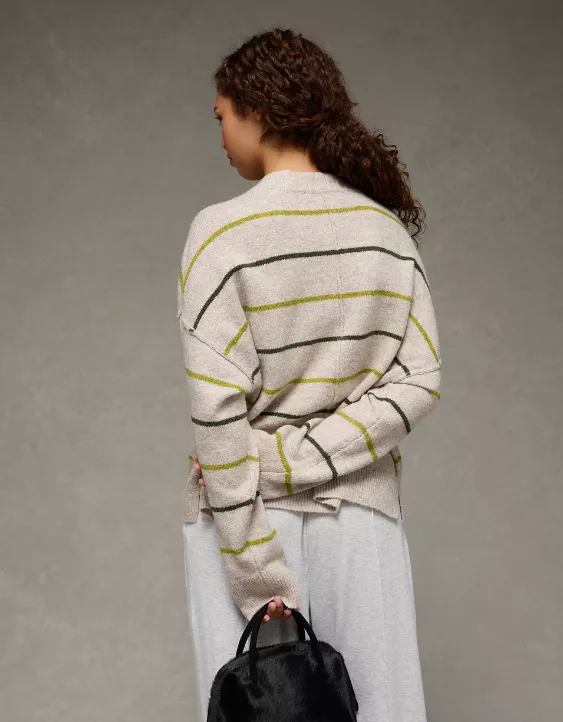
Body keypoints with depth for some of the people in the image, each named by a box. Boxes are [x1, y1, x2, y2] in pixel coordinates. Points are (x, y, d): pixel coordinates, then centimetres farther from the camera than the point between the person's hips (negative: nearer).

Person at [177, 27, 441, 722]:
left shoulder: (222, 232, -10)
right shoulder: (388, 228, 2)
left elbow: (218, 410, -15)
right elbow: (419, 383, -4)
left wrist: (259, 576, -12)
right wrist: (300, 459, -7)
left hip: (249, 512, -4)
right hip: (360, 512, 4)